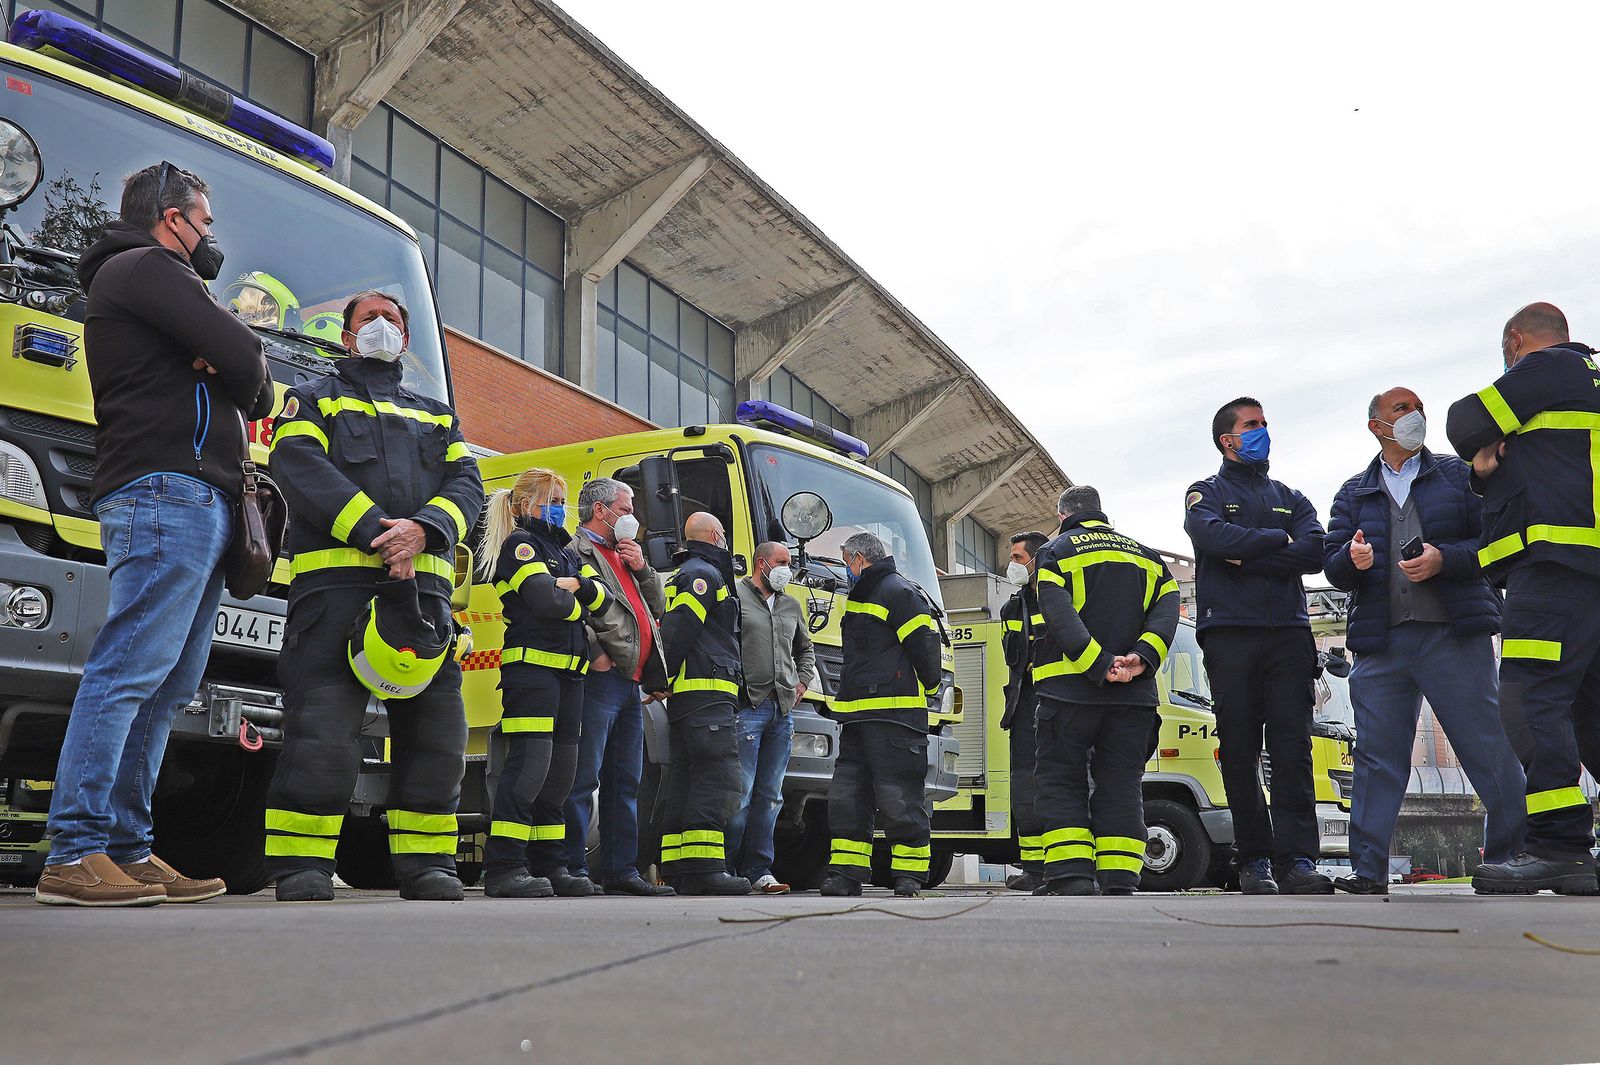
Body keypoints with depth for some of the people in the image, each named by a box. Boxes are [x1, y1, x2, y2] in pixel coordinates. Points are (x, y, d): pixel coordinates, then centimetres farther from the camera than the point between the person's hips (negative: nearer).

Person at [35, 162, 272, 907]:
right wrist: (248, 383, 12)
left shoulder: (145, 280, 32)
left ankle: (125, 849, 7)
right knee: (130, 671, -15)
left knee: (169, 686, 6)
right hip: (168, 488, -10)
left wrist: (246, 393, 3)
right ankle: (74, 854, -16)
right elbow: (244, 360, -10)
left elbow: (245, 382, 26)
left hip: (200, 503, 10)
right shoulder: (145, 268, 1)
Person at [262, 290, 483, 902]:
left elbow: (466, 484, 12)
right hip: (335, 576, -3)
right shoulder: (316, 399, 18)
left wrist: (422, 529, -12)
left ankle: (425, 861, 7)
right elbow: (300, 464, -2)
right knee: (321, 725, -12)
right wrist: (375, 533, -15)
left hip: (423, 584, 4)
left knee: (434, 725, 0)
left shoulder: (438, 416, 28)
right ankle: (301, 865, -5)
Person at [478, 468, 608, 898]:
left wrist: (575, 584, -7)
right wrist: (579, 606, 3)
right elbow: (545, 600, -16)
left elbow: (602, 599, 12)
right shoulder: (519, 543, -2)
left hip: (568, 669, 9)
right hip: (531, 664, -9)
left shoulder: (565, 550, 24)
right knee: (529, 762, -17)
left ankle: (548, 866, 13)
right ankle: (503, 868, -17)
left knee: (561, 770, 8)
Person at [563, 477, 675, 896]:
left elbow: (656, 608, 23)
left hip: (631, 683, 10)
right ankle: (573, 869, -6)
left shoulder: (624, 555, 26)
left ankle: (621, 871, 15)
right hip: (599, 681, -10)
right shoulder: (575, 551, -3)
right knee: (583, 779, -9)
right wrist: (595, 655, -21)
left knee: (625, 782, 10)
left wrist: (642, 568, 9)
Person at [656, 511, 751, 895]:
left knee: (685, 782, 8)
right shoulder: (705, 574, -5)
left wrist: (661, 681, 20)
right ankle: (704, 870, -19)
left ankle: (678, 869, 9)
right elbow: (677, 627, -17)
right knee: (718, 778, -13)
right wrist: (664, 678, -15)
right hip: (707, 691, -10)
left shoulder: (681, 576, 27)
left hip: (683, 695, 10)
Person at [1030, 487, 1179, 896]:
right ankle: (1118, 884, -1)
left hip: (1069, 689, -3)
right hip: (1134, 694, 4)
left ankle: (1071, 878, -8)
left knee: (1061, 783, 3)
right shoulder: (1148, 557, 20)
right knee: (1121, 785, 6)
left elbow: (1060, 616, -13)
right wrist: (1143, 658, -11)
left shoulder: (1055, 552, 5)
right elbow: (1167, 610, 1)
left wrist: (1099, 664, -18)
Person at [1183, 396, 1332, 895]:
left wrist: (1246, 556, -5)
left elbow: (1315, 550, 2)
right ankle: (1254, 861, 1)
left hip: (1288, 633, 2)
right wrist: (1278, 540, 0)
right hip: (1230, 634, -2)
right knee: (1240, 751, -3)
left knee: (1293, 747, -7)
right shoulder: (1206, 493, 13)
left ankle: (1296, 859, -9)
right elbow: (1215, 537, -10)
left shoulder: (1289, 497, 22)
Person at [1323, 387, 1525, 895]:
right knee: (1377, 756, 0)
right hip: (1382, 643, 2)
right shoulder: (1354, 494, 19)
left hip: (1455, 636, -2)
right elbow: (1332, 564, 11)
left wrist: (1444, 559, -13)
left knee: (1489, 747, -4)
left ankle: (1512, 854, 8)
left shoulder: (1458, 475, 13)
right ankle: (1369, 868, 3)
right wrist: (1352, 559, -12)